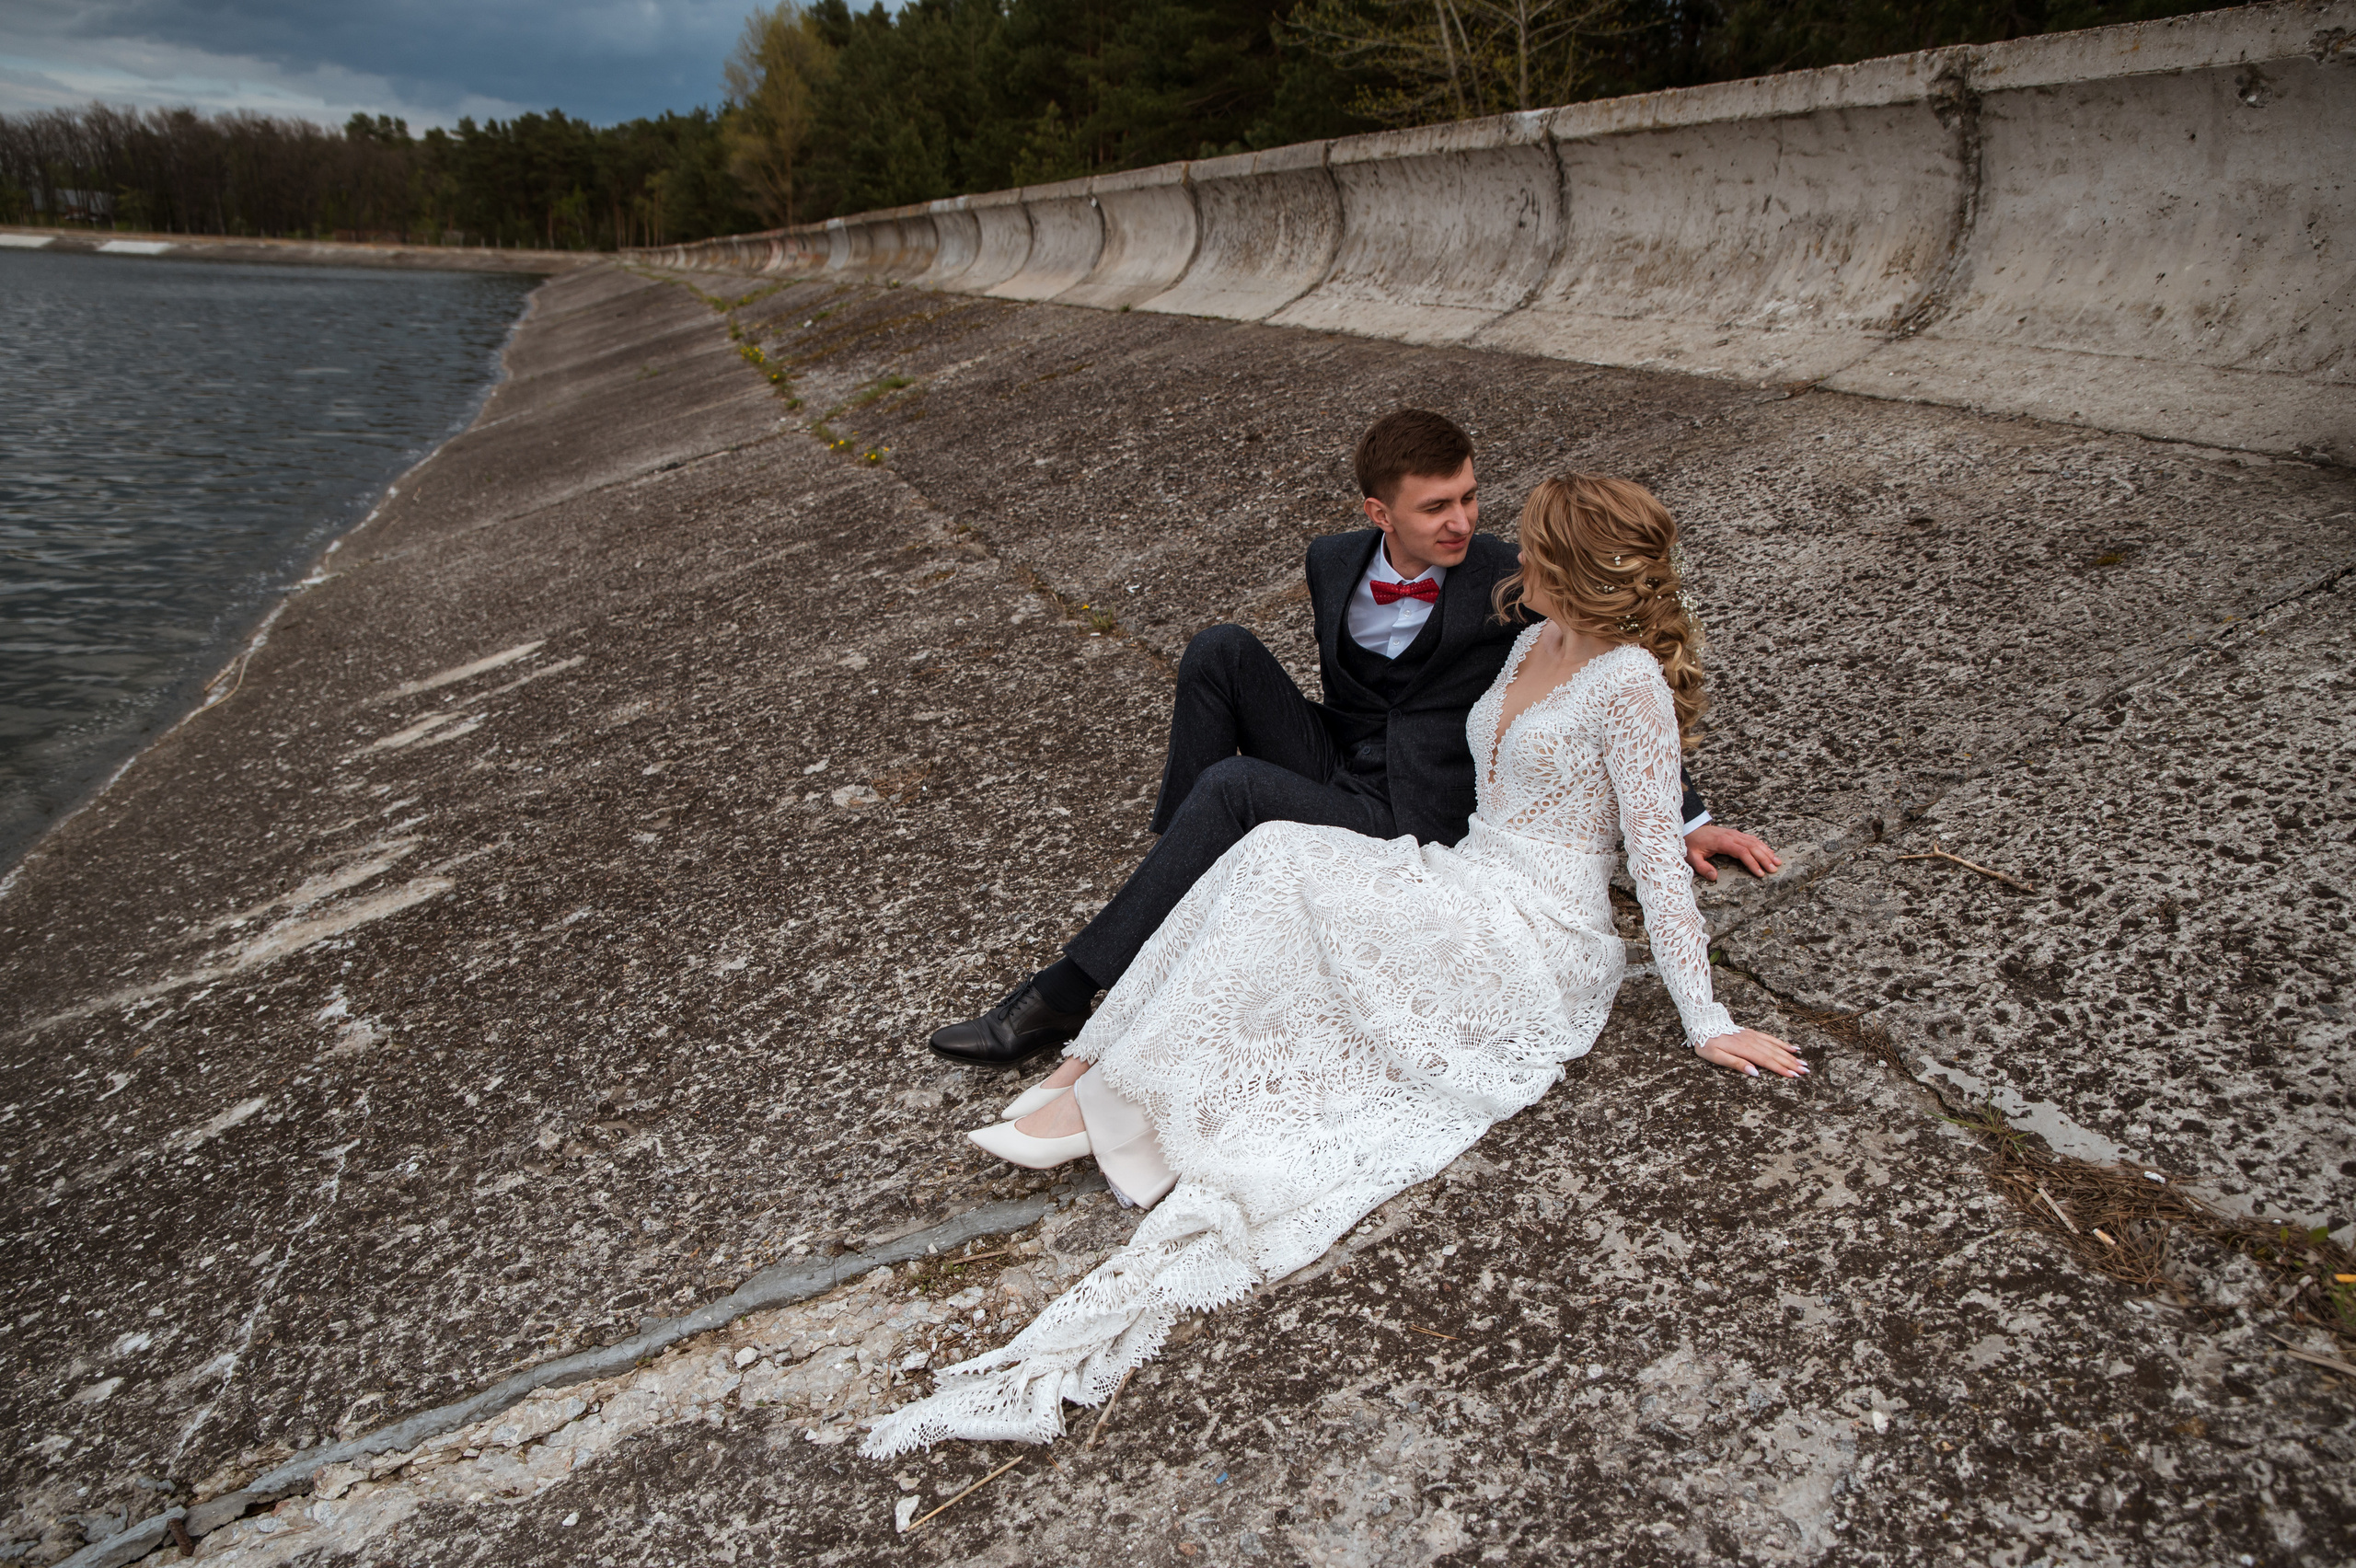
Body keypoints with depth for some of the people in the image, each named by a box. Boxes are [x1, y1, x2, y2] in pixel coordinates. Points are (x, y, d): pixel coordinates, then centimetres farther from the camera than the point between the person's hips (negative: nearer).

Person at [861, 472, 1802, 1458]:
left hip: (1532, 941, -8)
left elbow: (1657, 855, -13)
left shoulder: (1629, 682, -11)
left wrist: (1704, 1022, -14)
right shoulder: (1536, 642, 16)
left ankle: (1105, 1094, -20)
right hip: (1463, 900, 8)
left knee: (1279, 858, -25)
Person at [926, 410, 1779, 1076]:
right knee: (1221, 651, -16)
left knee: (1232, 788, -30)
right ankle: (1175, 865, -11)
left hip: (1412, 821, -5)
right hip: (1335, 765, 5)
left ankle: (1066, 994, -26)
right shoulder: (1334, 563, 4)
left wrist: (1691, 819, 0)